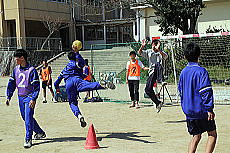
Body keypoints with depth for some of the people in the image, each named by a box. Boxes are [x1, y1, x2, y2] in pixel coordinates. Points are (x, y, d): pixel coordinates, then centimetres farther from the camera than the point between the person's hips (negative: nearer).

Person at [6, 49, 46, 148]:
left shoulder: (31, 70, -13)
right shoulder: (16, 70, 7)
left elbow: (36, 86, -14)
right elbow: (11, 84, 12)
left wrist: (33, 99, -21)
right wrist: (8, 97, 5)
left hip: (29, 97, -7)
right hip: (20, 97, 7)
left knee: (28, 118, -11)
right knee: (25, 117, 14)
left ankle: (28, 139, -5)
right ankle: (40, 132, 30)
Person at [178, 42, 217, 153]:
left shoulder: (183, 72, 7)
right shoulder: (201, 71, -13)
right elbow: (206, 91, -19)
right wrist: (209, 108, -18)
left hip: (188, 111, 6)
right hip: (202, 110, -6)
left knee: (196, 137, 15)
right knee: (212, 134, 8)